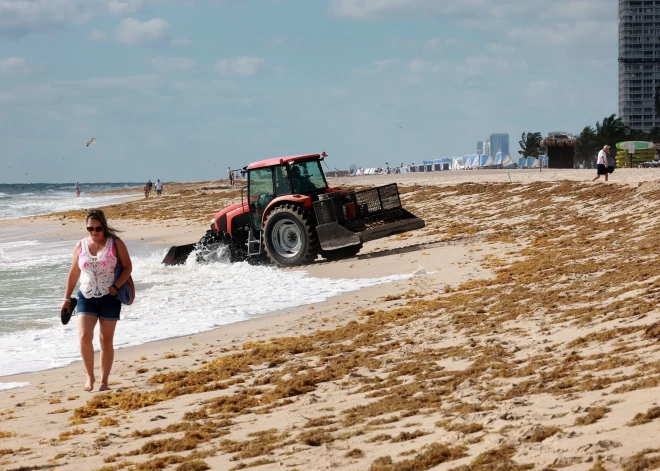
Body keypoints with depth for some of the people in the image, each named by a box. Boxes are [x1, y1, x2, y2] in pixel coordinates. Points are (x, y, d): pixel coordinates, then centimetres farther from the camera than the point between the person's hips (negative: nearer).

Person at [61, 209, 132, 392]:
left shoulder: (116, 244, -4)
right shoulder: (80, 246, 4)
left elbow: (127, 267, -2)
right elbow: (73, 273, 12)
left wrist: (116, 287, -16)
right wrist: (67, 298, 12)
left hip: (109, 298, -2)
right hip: (86, 297, 2)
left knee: (106, 340, 4)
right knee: (84, 337, -14)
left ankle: (104, 381, 14)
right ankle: (90, 376, 3)